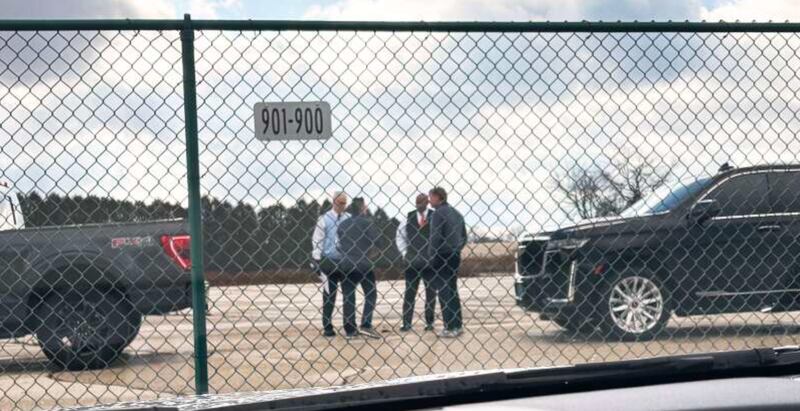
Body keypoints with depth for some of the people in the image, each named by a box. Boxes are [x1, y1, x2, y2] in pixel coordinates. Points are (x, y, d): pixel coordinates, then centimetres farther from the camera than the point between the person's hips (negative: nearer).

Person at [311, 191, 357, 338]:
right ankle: (327, 328, 15)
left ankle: (350, 328, -3)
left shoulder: (349, 220, 6)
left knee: (349, 294, -4)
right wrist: (317, 262, -8)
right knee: (328, 295, 6)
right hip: (329, 261, -2)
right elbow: (317, 240, -2)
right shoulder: (324, 219, 0)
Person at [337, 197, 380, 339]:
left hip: (346, 265, 5)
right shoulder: (366, 222, -6)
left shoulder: (342, 225, 10)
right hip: (363, 265, -5)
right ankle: (366, 325, -15)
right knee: (371, 294, -1)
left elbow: (339, 244, 12)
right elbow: (375, 241, -8)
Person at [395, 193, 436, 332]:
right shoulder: (409, 218, 5)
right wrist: (404, 253, 5)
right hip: (412, 262, 2)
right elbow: (399, 236, 15)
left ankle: (429, 322, 14)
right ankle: (406, 323, 4)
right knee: (409, 293, 3)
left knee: (430, 292, 6)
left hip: (430, 262, -2)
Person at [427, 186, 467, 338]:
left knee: (444, 292, -5)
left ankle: (450, 328, -7)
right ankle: (458, 325, 15)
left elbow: (435, 238, -17)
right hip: (455, 257, 8)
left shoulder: (438, 213, -12)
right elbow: (464, 237, 18)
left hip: (442, 257, -8)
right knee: (453, 291, 15)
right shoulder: (456, 213, 14)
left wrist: (432, 258, -12)